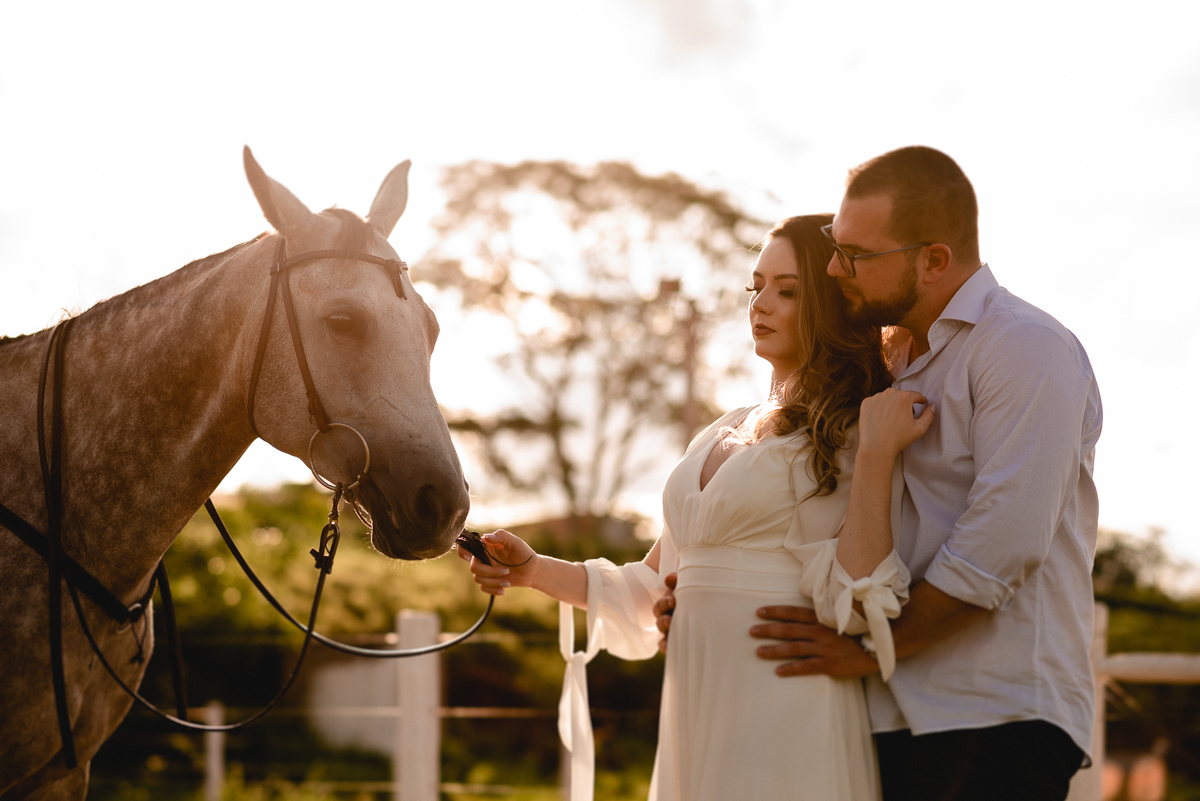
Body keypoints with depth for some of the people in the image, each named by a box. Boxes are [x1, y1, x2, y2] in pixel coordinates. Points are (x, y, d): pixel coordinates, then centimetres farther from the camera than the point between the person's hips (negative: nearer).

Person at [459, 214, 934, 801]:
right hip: (697, 725, 7)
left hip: (786, 728, -7)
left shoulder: (849, 439, -7)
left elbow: (854, 607, -19)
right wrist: (533, 571, 11)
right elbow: (657, 588, 23)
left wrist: (876, 454, -22)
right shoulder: (722, 437, 15)